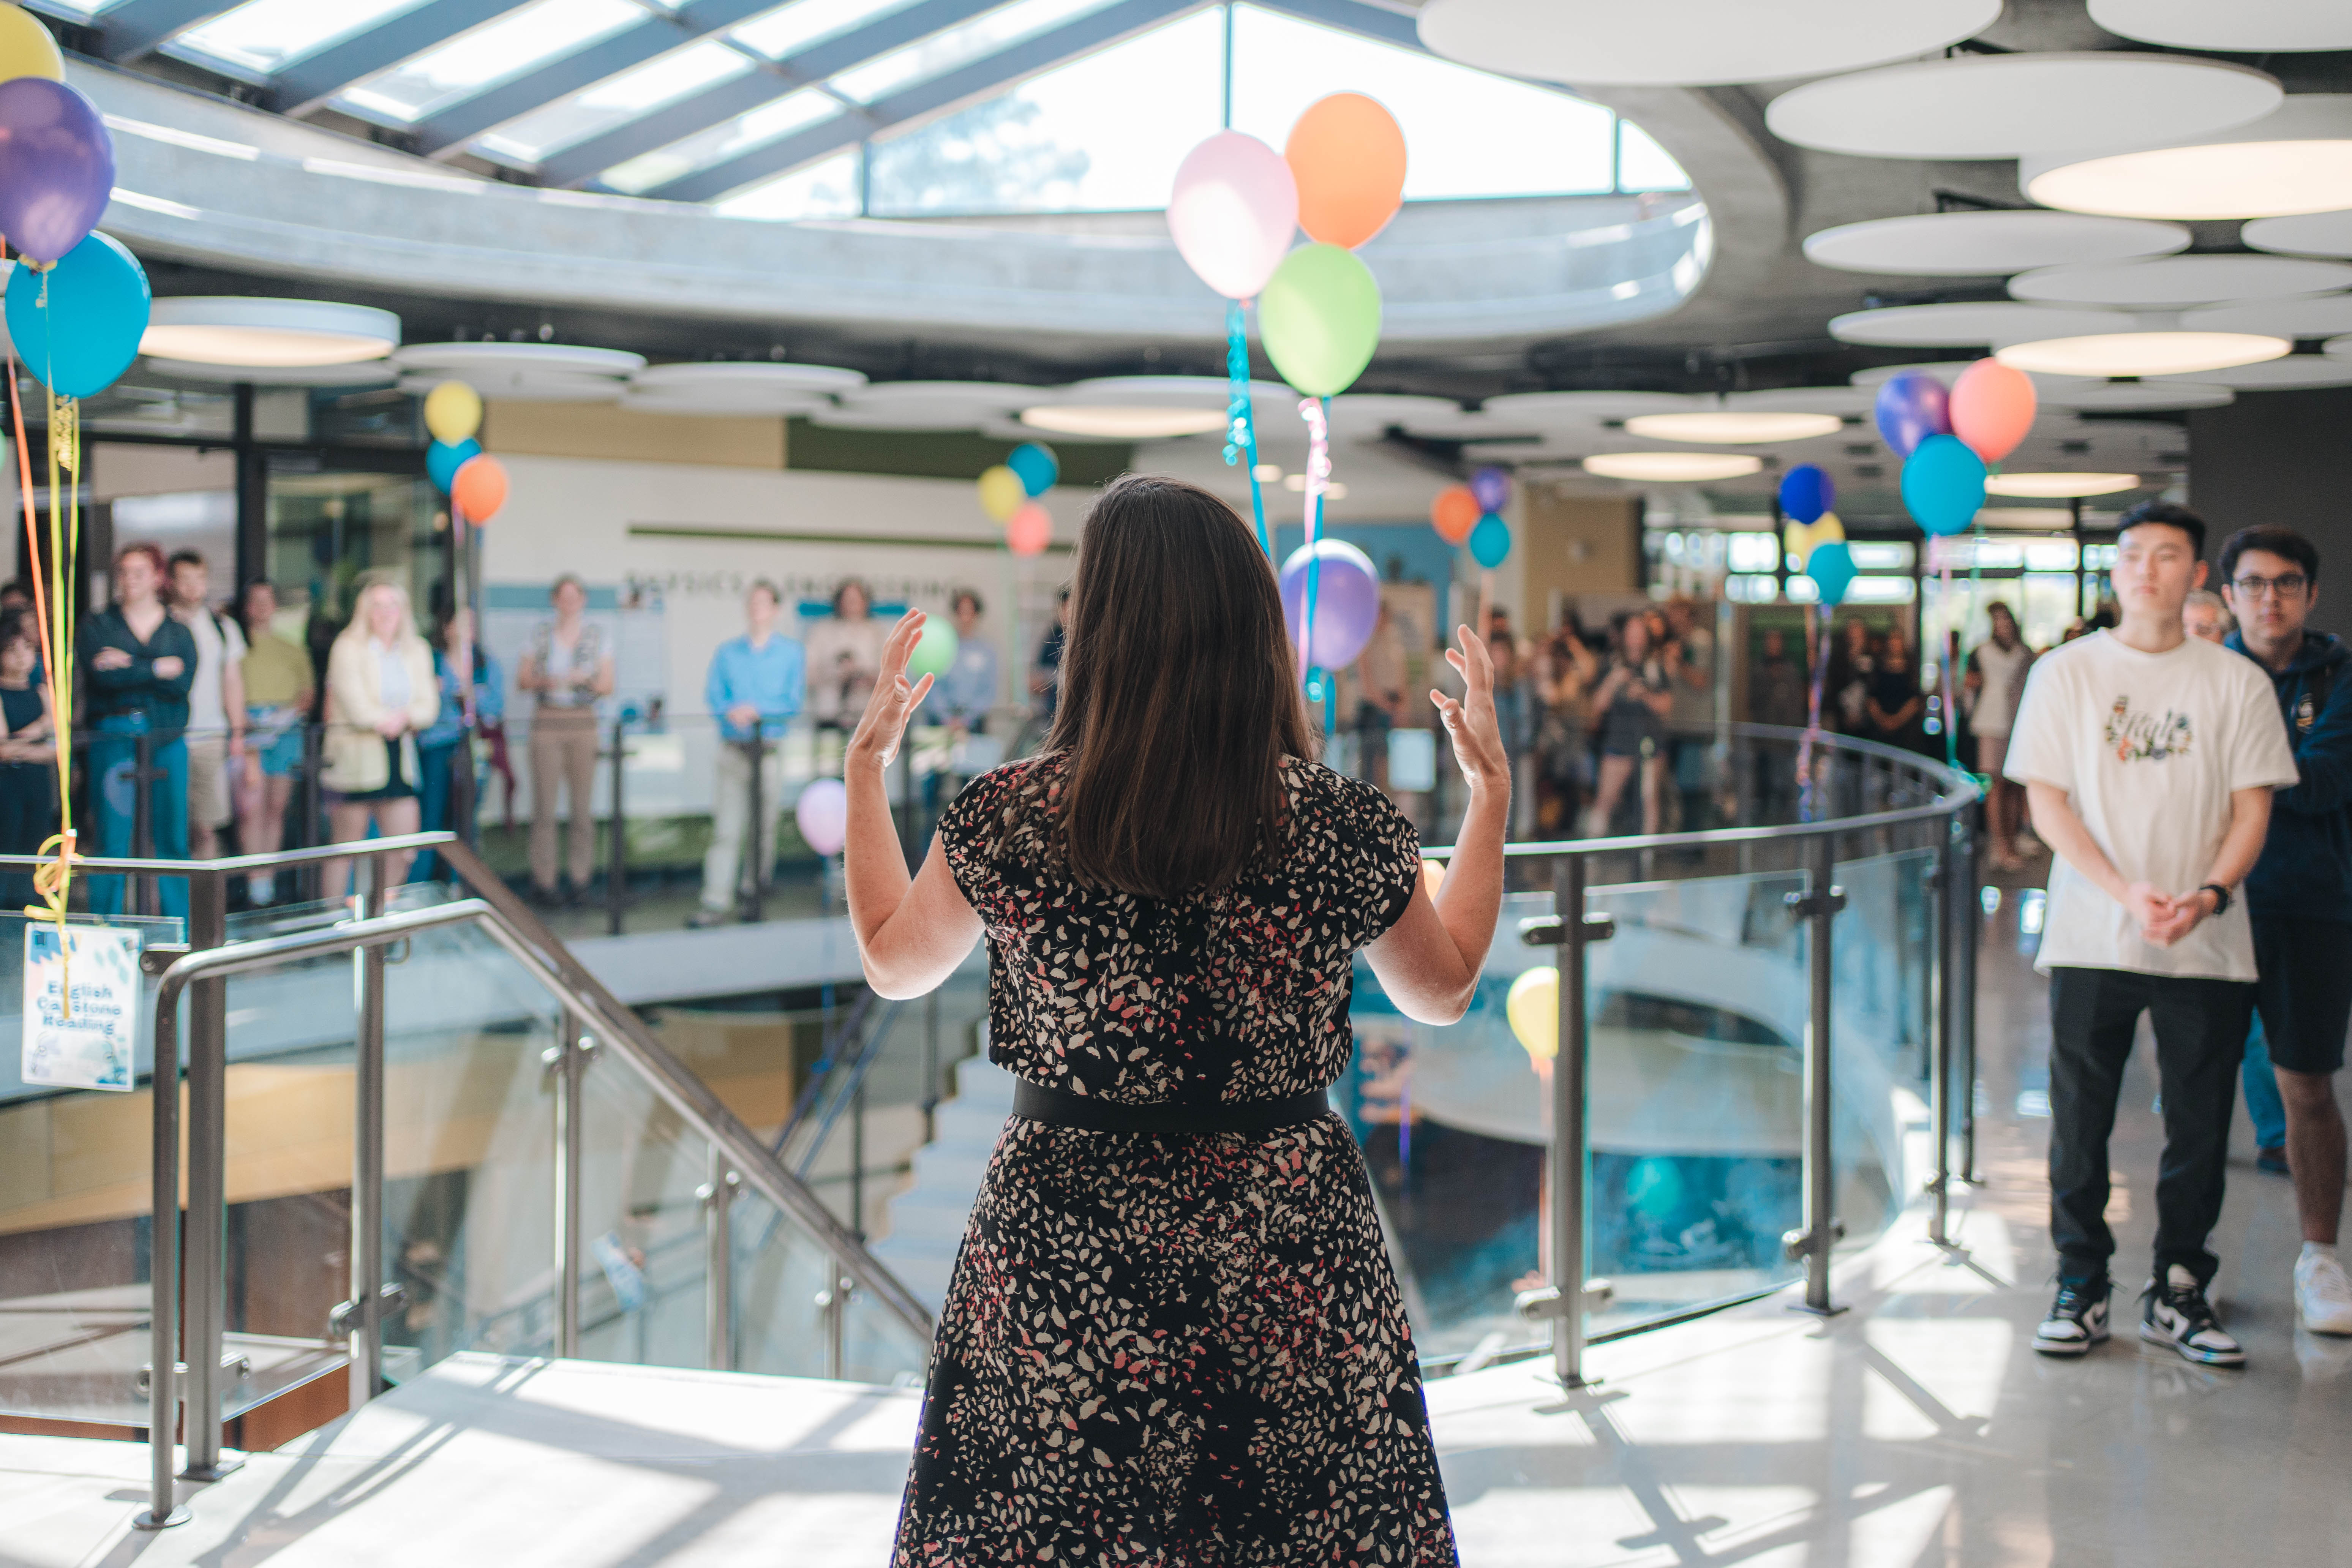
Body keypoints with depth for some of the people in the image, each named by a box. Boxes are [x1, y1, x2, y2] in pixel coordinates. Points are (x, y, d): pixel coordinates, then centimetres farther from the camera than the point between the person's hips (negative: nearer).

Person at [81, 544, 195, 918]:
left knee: (172, 838, 2)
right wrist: (158, 669, -7)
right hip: (114, 739, -1)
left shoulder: (179, 632, 12)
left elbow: (182, 683, -5)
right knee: (112, 841, -4)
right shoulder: (98, 627, 9)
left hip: (167, 743, 1)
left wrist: (129, 665, -10)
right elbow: (104, 676, -8)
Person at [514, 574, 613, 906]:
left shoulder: (596, 635, 9)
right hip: (547, 721, -1)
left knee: (582, 801, -3)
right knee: (544, 802, -6)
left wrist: (585, 679, -12)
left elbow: (608, 686, 7)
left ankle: (579, 874, 5)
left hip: (583, 721, 1)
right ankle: (544, 880, -5)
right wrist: (544, 681, -11)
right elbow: (521, 681, 9)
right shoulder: (540, 633, 9)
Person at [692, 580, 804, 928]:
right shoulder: (727, 652, 11)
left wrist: (756, 711, -15)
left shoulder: (790, 653, 6)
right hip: (733, 751, 1)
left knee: (764, 828, 4)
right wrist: (733, 712, -16)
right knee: (726, 829, -7)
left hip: (770, 751, 0)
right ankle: (716, 902, -11)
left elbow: (793, 702, -2)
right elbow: (713, 696, 5)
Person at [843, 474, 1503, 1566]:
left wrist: (868, 762, 20)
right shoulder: (1347, 829, -10)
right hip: (1289, 1258, 1)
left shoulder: (1007, 819, -11)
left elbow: (891, 961, 10)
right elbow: (1444, 989, 11)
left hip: (1064, 1261, 0)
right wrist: (1491, 791, 20)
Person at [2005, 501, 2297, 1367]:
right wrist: (2126, 891, -15)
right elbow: (2046, 802, -2)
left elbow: (2252, 809, 3)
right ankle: (2081, 1289, 17)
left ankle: (2178, 1293, 18)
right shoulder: (2065, 673, 2)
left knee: (2199, 1126, 5)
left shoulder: (2236, 682, 4)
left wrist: (2209, 894, -15)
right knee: (2080, 1125, 4)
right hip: (2092, 939, -1)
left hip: (2208, 945, 1)